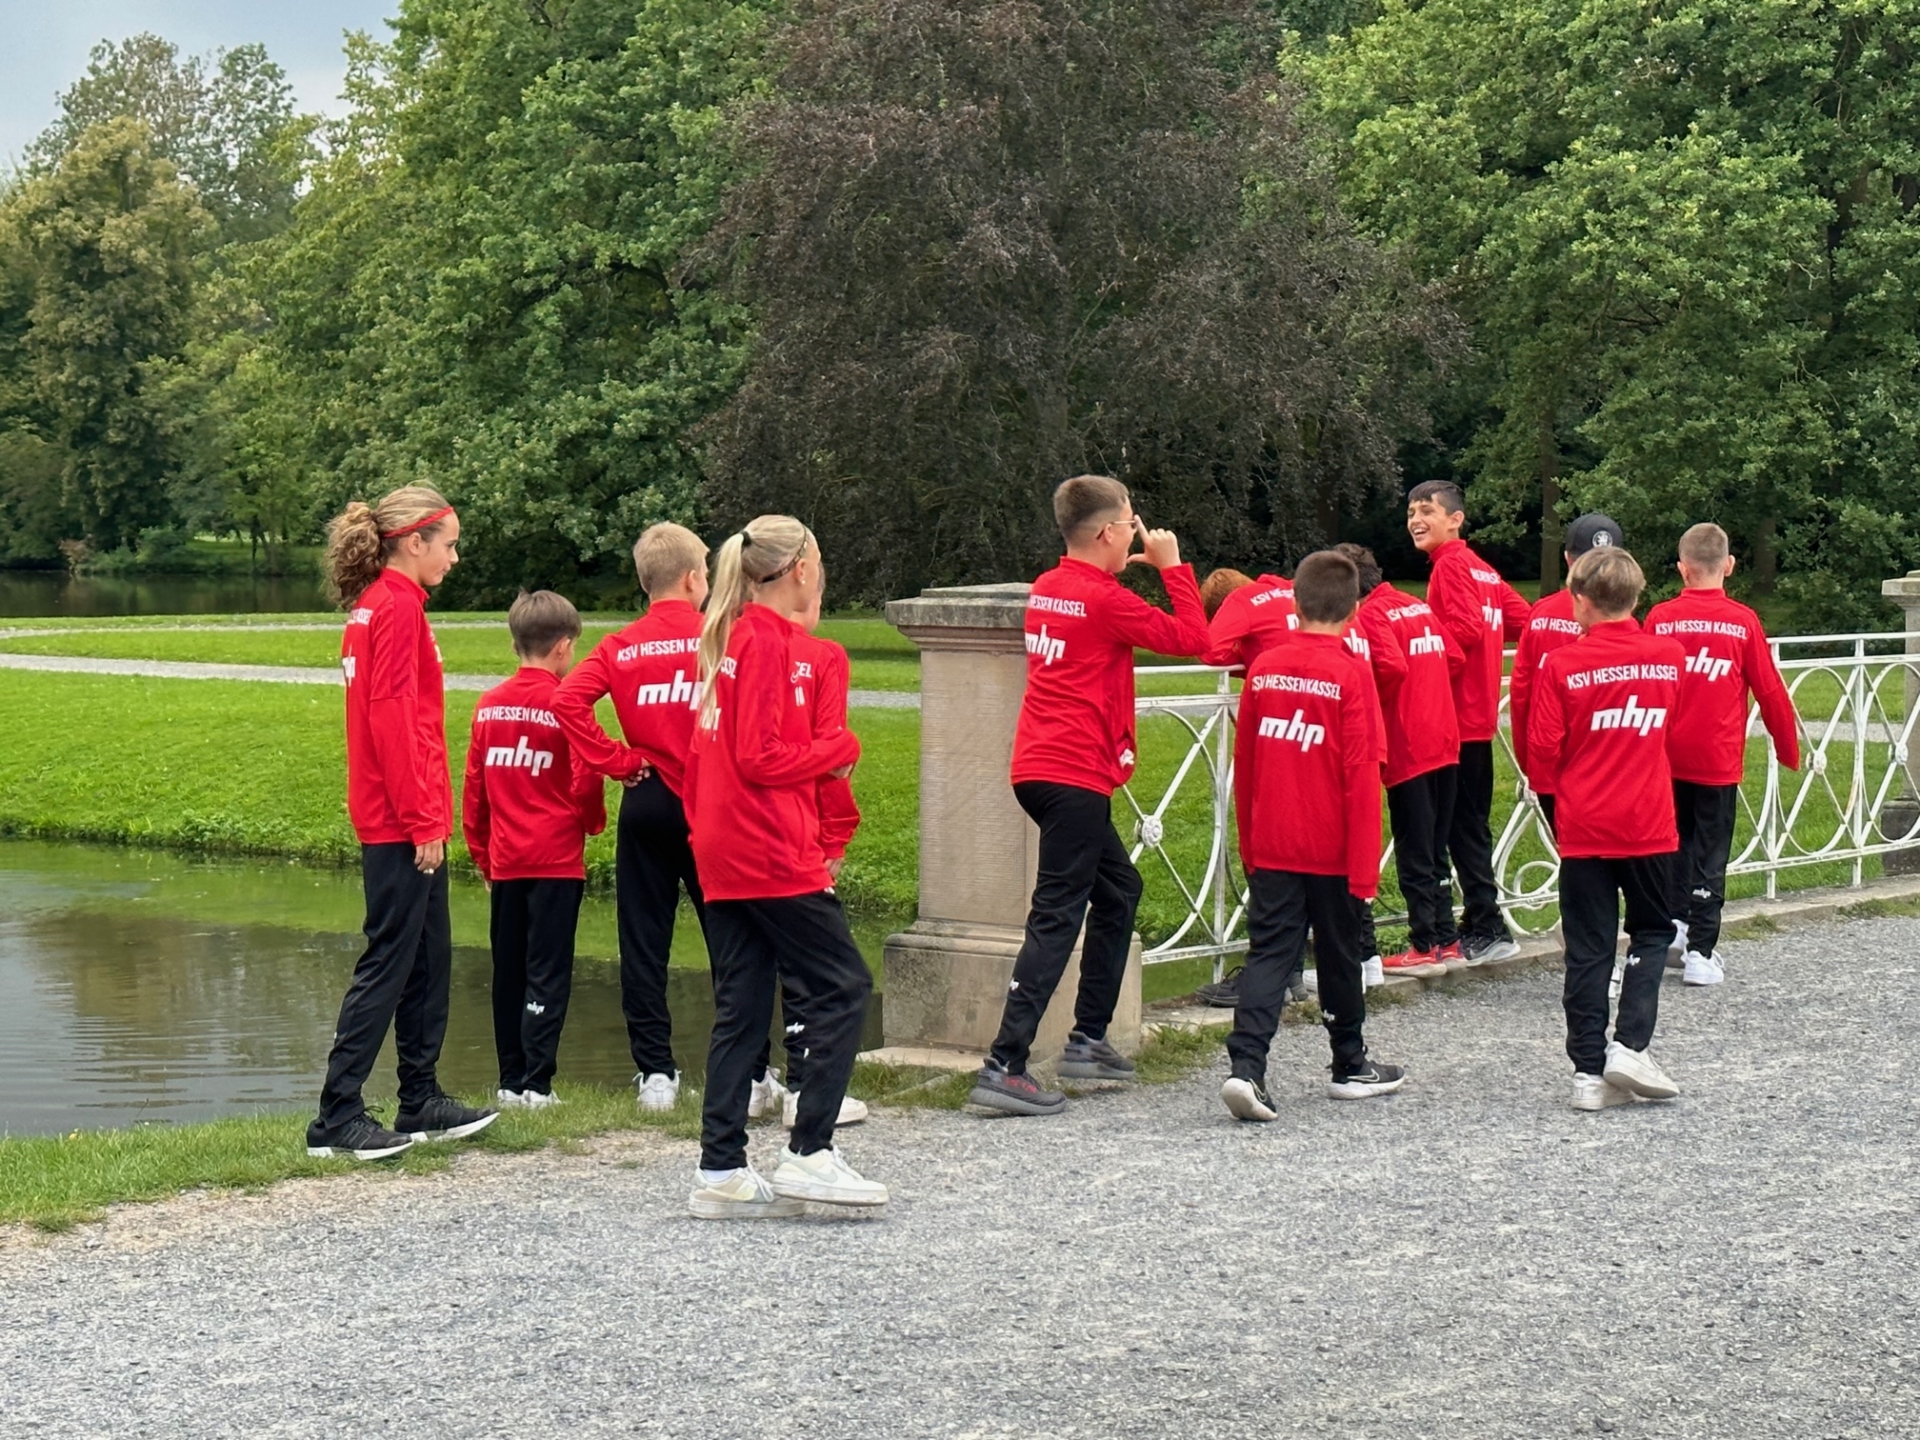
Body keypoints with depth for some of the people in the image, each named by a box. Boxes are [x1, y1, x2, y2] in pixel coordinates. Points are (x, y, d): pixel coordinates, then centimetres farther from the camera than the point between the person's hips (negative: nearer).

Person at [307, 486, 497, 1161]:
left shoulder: (379, 605, 16)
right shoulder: (397, 607, -14)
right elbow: (392, 719, -20)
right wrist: (423, 820, -19)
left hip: (401, 822, 10)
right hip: (403, 824, -10)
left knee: (429, 957, 15)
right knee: (389, 961, -6)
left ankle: (422, 1103, 23)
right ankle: (337, 1118, -3)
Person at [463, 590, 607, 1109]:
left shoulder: (489, 706, 5)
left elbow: (472, 789, 8)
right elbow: (586, 782, -9)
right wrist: (592, 823, 12)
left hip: (504, 862, 5)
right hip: (557, 861, -5)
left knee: (509, 972, 12)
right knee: (547, 974, -2)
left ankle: (511, 1081, 16)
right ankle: (537, 1084, -5)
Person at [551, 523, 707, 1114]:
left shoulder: (620, 647, 3)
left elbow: (569, 700, -12)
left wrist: (619, 761, -6)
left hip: (647, 803, 2)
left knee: (643, 943, 7)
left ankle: (655, 1072, 6)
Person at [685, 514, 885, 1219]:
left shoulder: (729, 637, 15)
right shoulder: (768, 640, -12)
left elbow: (699, 760, 17)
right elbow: (762, 759, -18)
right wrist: (839, 747, -5)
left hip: (723, 858, 9)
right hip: (770, 854, -9)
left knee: (740, 1007, 9)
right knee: (842, 987, -3)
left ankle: (721, 1173, 8)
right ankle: (809, 1153, -5)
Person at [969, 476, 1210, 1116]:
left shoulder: (1048, 589, 11)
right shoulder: (1104, 599, -13)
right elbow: (1191, 637, -10)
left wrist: (1126, 569, 19)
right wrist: (1172, 565, 1)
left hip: (1042, 767, 9)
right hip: (1075, 775, -9)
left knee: (1118, 889, 22)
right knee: (1057, 918, -10)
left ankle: (1088, 1038, 25)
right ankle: (1003, 1067, -15)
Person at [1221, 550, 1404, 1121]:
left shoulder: (1264, 667, 3)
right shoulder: (1351, 672, -11)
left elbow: (1243, 765, 10)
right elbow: (1362, 775, -12)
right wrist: (1364, 863, -9)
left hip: (1271, 847, 3)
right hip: (1331, 848, -3)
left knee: (1268, 951, 1)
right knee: (1339, 954, 12)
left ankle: (1246, 1066, -17)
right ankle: (1351, 1068, 28)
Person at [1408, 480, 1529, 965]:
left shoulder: (1451, 565, -12)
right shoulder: (1481, 568, 14)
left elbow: (1466, 630, -23)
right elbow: (1522, 620, 17)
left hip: (1458, 719, -9)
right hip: (1478, 715, 9)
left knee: (1462, 826, -5)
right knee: (1471, 823, 14)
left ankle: (1486, 930, -3)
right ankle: (1480, 926, 21)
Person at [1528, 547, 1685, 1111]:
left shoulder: (1563, 664, -10)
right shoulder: (1669, 656, -1)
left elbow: (1542, 745, -10)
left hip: (1584, 828, -1)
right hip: (1649, 825, 1)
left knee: (1589, 948, 5)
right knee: (1651, 933, 16)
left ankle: (1590, 1071, 5)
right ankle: (1630, 1046, 0)